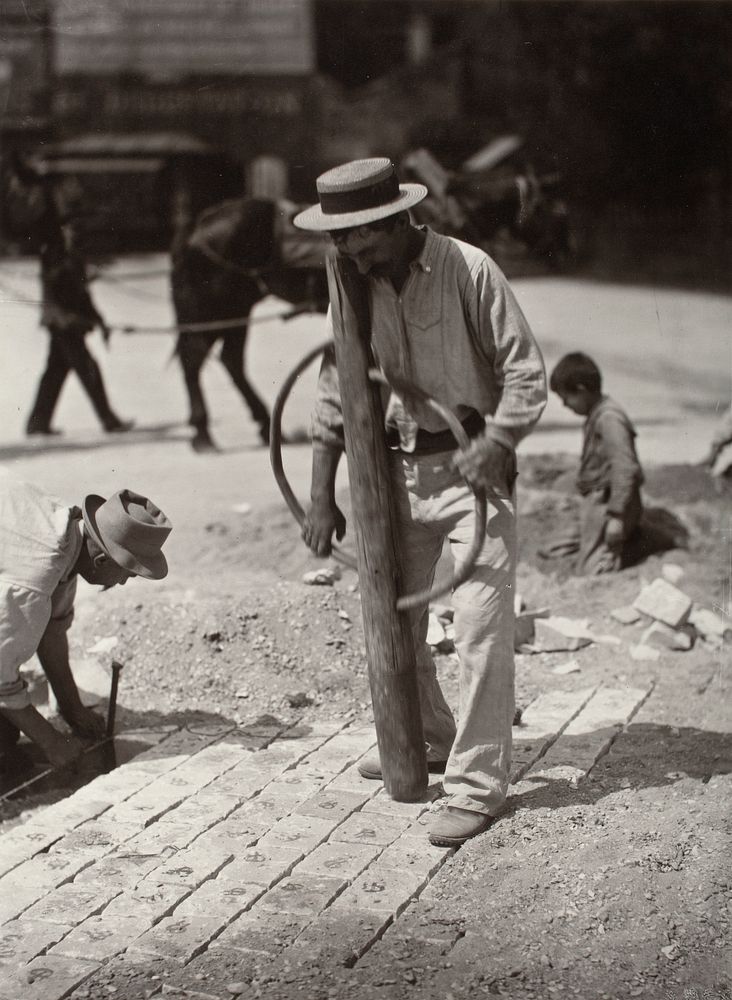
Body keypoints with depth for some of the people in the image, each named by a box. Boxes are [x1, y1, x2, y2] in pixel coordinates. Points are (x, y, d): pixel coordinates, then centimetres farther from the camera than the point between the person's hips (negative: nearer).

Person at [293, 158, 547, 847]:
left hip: (474, 462, -6)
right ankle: (429, 742, 36)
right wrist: (322, 500, 6)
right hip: (399, 467, 6)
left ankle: (476, 784, 0)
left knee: (481, 624, -9)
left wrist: (491, 447, -25)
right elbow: (334, 396, 7)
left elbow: (526, 374, -11)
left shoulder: (468, 270, -15)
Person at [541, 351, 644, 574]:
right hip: (594, 506, 11)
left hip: (607, 507, -11)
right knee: (550, 551, 14)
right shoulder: (595, 416, 10)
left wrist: (616, 516, -26)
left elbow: (625, 469, -26)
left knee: (591, 572, -13)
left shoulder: (609, 419, -21)